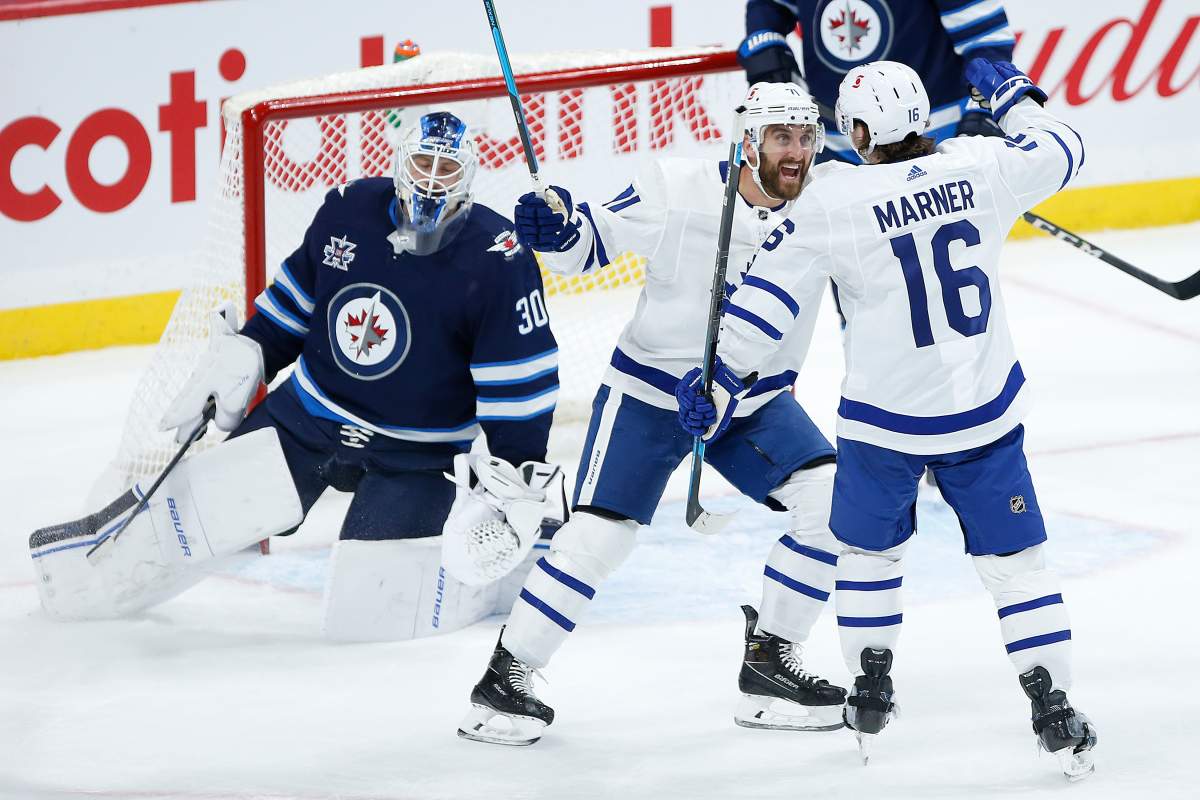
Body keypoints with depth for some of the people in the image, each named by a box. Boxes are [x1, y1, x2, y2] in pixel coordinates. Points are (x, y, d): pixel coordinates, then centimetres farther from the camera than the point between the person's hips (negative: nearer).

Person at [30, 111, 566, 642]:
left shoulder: (498, 260, -19)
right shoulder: (350, 211, -6)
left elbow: (523, 383, -16)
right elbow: (296, 295, 12)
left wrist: (520, 480, -21)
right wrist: (240, 357, 9)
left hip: (417, 455, -4)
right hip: (308, 417, 4)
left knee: (370, 609, -15)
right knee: (199, 510, -5)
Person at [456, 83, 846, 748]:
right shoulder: (677, 189, -19)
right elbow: (594, 240, -9)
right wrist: (555, 227, -28)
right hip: (649, 392, -4)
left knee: (831, 502, -13)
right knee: (598, 535, -10)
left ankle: (769, 660, 1)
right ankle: (504, 677, 5)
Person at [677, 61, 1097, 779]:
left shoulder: (835, 201, -14)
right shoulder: (978, 167, -8)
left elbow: (766, 304, -9)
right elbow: (1063, 152, 12)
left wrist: (723, 383, 3)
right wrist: (1014, 96, 28)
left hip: (884, 421, -2)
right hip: (987, 411, 2)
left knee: (869, 548, 23)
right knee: (1015, 559, 8)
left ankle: (872, 693, 27)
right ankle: (1055, 713, 4)